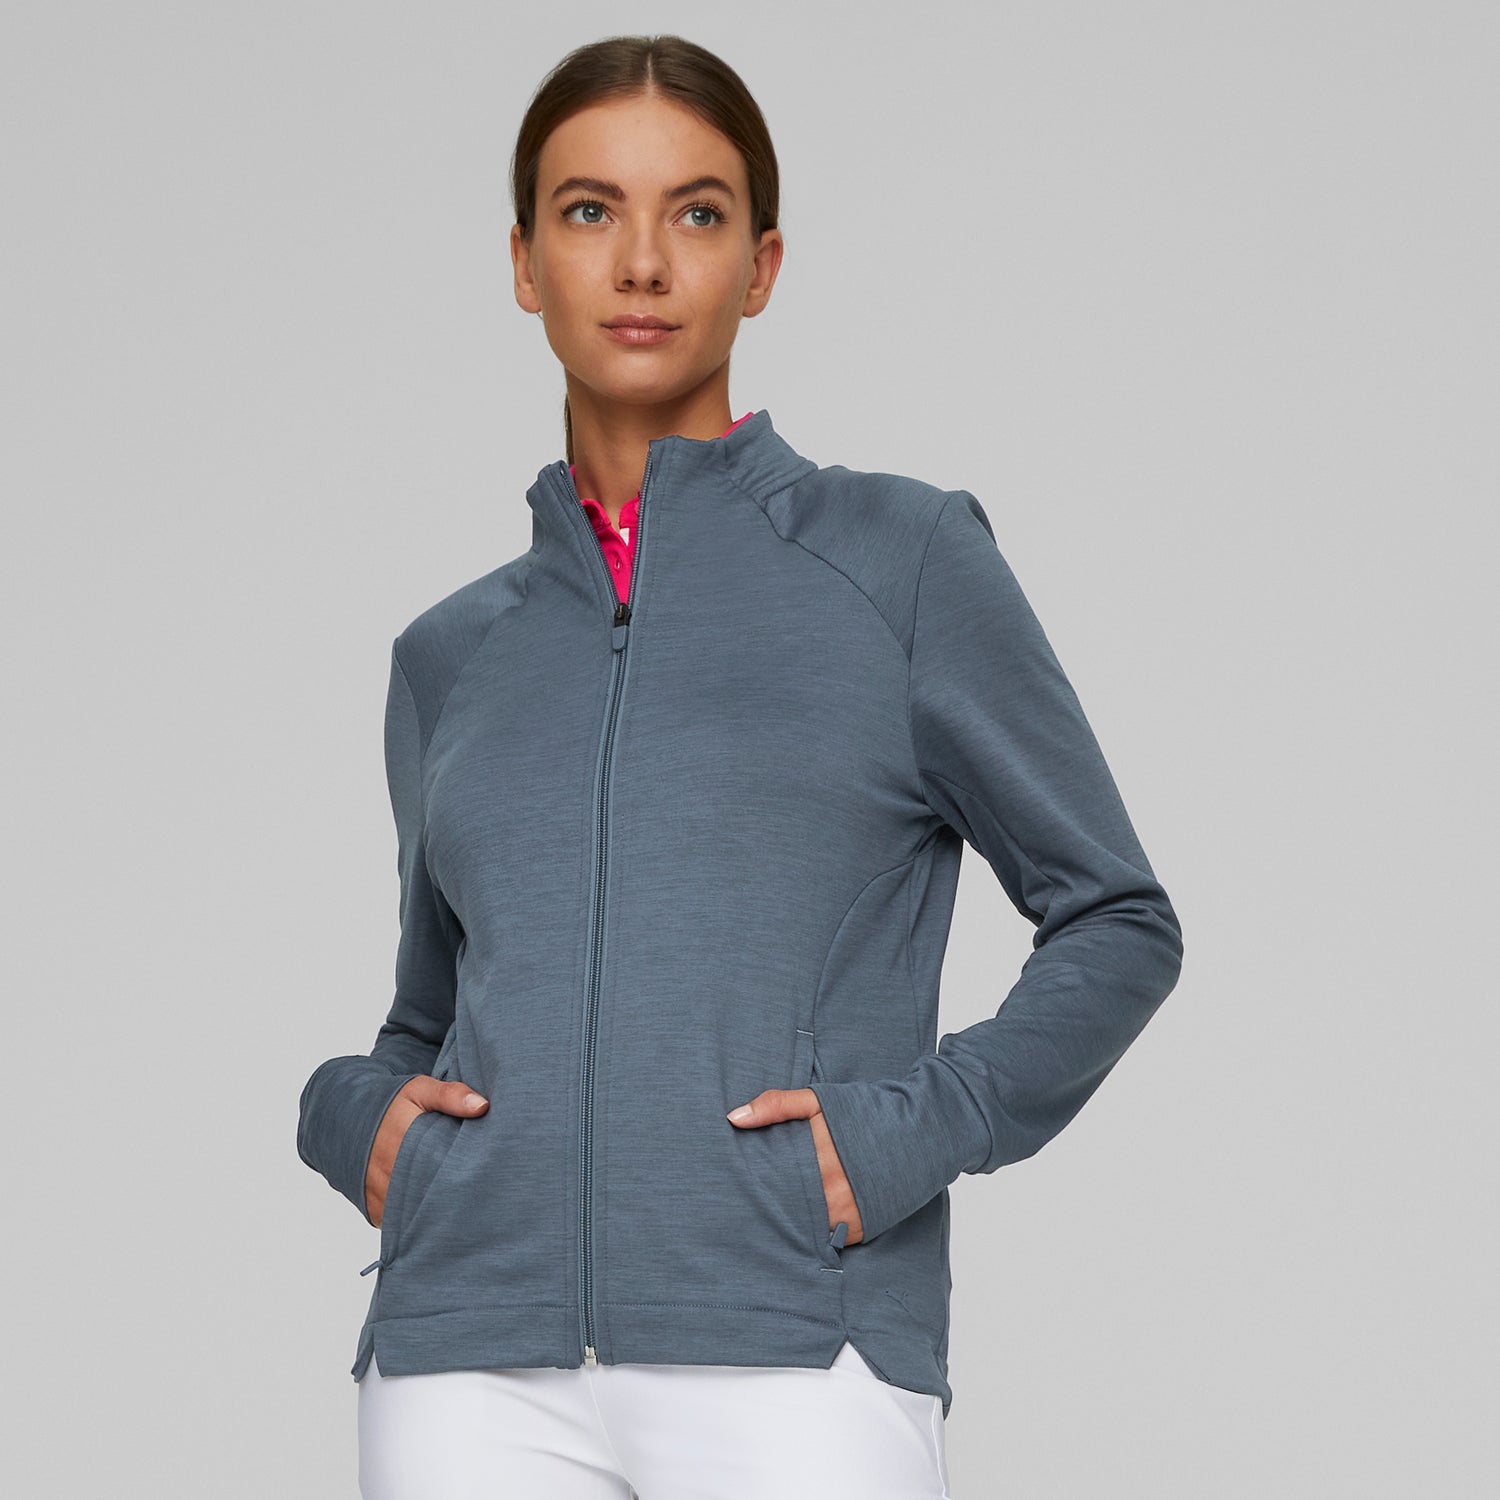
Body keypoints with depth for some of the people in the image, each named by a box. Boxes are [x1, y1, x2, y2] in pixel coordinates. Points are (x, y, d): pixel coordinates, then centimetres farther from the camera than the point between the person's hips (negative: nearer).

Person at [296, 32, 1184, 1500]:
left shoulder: (904, 558, 6)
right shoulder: (449, 656, 16)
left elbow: (1118, 923, 8)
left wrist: (916, 1125, -6)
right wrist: (356, 1115, 4)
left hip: (789, 1352, -3)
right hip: (472, 1364, 3)